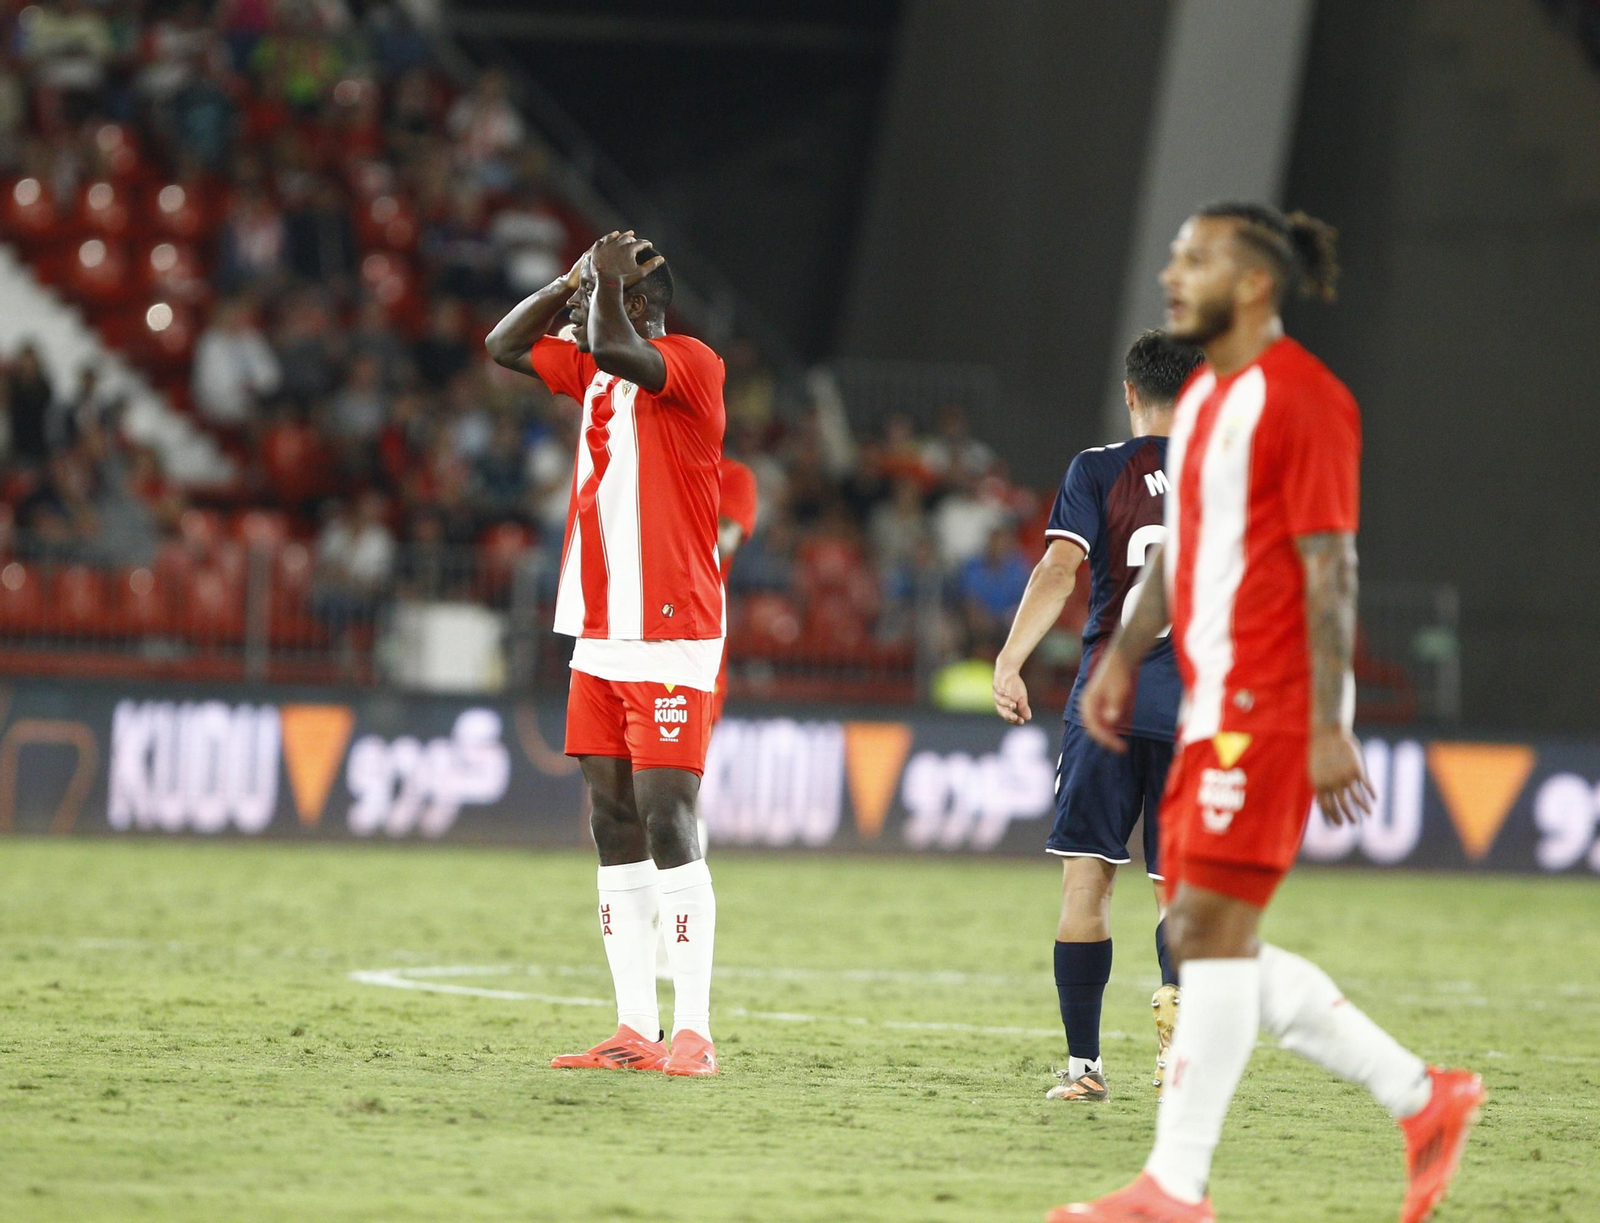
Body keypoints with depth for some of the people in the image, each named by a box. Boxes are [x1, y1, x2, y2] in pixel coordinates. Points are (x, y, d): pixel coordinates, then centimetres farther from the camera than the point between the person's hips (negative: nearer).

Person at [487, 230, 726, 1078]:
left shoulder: (691, 366, -10)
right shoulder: (593, 371, 15)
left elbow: (615, 348, -27)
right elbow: (504, 346, 20)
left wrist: (608, 280, -9)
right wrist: (573, 282, 10)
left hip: (671, 641, -9)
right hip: (600, 639, 9)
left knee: (668, 822, -12)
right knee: (614, 829, 5)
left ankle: (693, 1032, -12)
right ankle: (636, 1031, 7)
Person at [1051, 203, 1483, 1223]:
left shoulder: (1302, 400, -12)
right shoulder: (1204, 398, 17)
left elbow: (1331, 571, -15)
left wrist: (1329, 728, -19)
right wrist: (1122, 661, 17)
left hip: (1270, 708, -10)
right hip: (1214, 707, 10)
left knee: (1211, 935, -9)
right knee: (1211, 944, 8)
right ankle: (1424, 1098, 15)